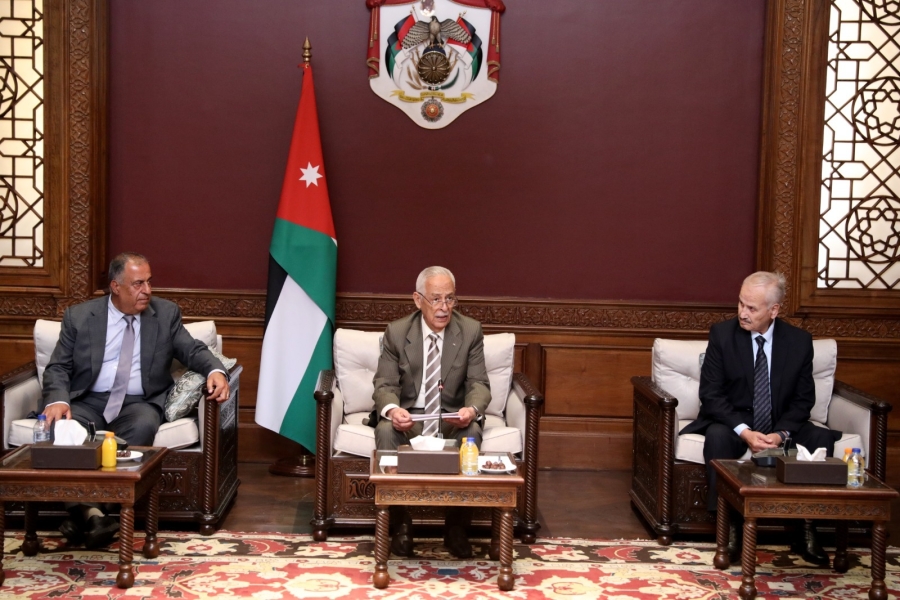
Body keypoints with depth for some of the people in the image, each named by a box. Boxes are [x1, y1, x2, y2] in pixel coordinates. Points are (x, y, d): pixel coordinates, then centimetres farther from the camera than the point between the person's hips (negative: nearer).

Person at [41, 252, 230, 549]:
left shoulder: (166, 313, 7)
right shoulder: (79, 316, 5)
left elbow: (193, 350, 6)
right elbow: (58, 367, 3)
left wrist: (215, 370, -17)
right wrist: (58, 400, -18)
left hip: (139, 403, 0)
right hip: (89, 401, 0)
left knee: (144, 425, -35)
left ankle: (99, 507, -31)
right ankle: (87, 510, -31)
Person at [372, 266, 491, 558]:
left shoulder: (471, 331, -4)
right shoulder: (396, 331, -5)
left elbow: (479, 383, -6)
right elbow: (385, 385, -7)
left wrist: (472, 409, -31)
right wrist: (392, 410, -32)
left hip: (453, 416, 0)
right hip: (408, 415, 0)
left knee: (471, 432, -33)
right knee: (386, 431, -33)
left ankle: (457, 526, -17)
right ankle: (400, 523, -18)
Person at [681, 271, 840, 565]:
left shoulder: (799, 341, -4)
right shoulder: (722, 334, -10)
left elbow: (803, 399, -1)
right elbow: (710, 394, -12)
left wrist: (781, 433, -20)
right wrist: (744, 431, -26)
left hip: (781, 425, 2)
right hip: (733, 422, -2)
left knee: (822, 439, -24)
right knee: (717, 437, -34)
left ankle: (807, 530, -15)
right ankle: (729, 526, -26)